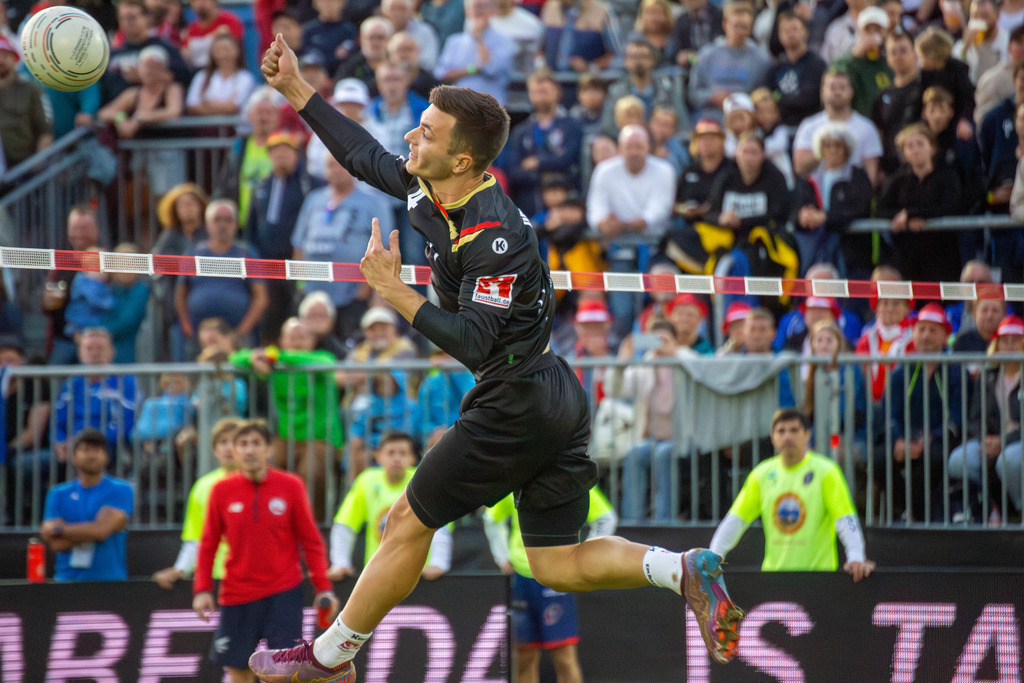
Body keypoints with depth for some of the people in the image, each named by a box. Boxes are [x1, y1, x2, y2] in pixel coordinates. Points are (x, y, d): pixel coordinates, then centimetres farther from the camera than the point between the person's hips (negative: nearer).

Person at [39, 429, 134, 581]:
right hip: (67, 580, 2)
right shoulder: (58, 494, 10)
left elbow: (101, 529, -11)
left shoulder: (121, 490, 2)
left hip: (110, 580, -2)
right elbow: (56, 544, -1)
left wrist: (59, 529, -1)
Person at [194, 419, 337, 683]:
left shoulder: (291, 486, -3)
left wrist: (323, 587, -5)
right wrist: (202, 589, -1)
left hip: (283, 592, -2)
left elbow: (311, 541, 1)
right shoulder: (222, 490, 1)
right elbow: (208, 544, 7)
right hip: (237, 596, 2)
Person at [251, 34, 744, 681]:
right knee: (559, 565, 9)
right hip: (558, 397, 10)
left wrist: (393, 289, -24)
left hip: (517, 404, -10)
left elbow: (471, 343, -27)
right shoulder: (431, 189, 3)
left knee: (409, 523, 4)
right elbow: (367, 156, 20)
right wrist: (296, 88, 18)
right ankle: (684, 569, -5)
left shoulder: (493, 237, -24)